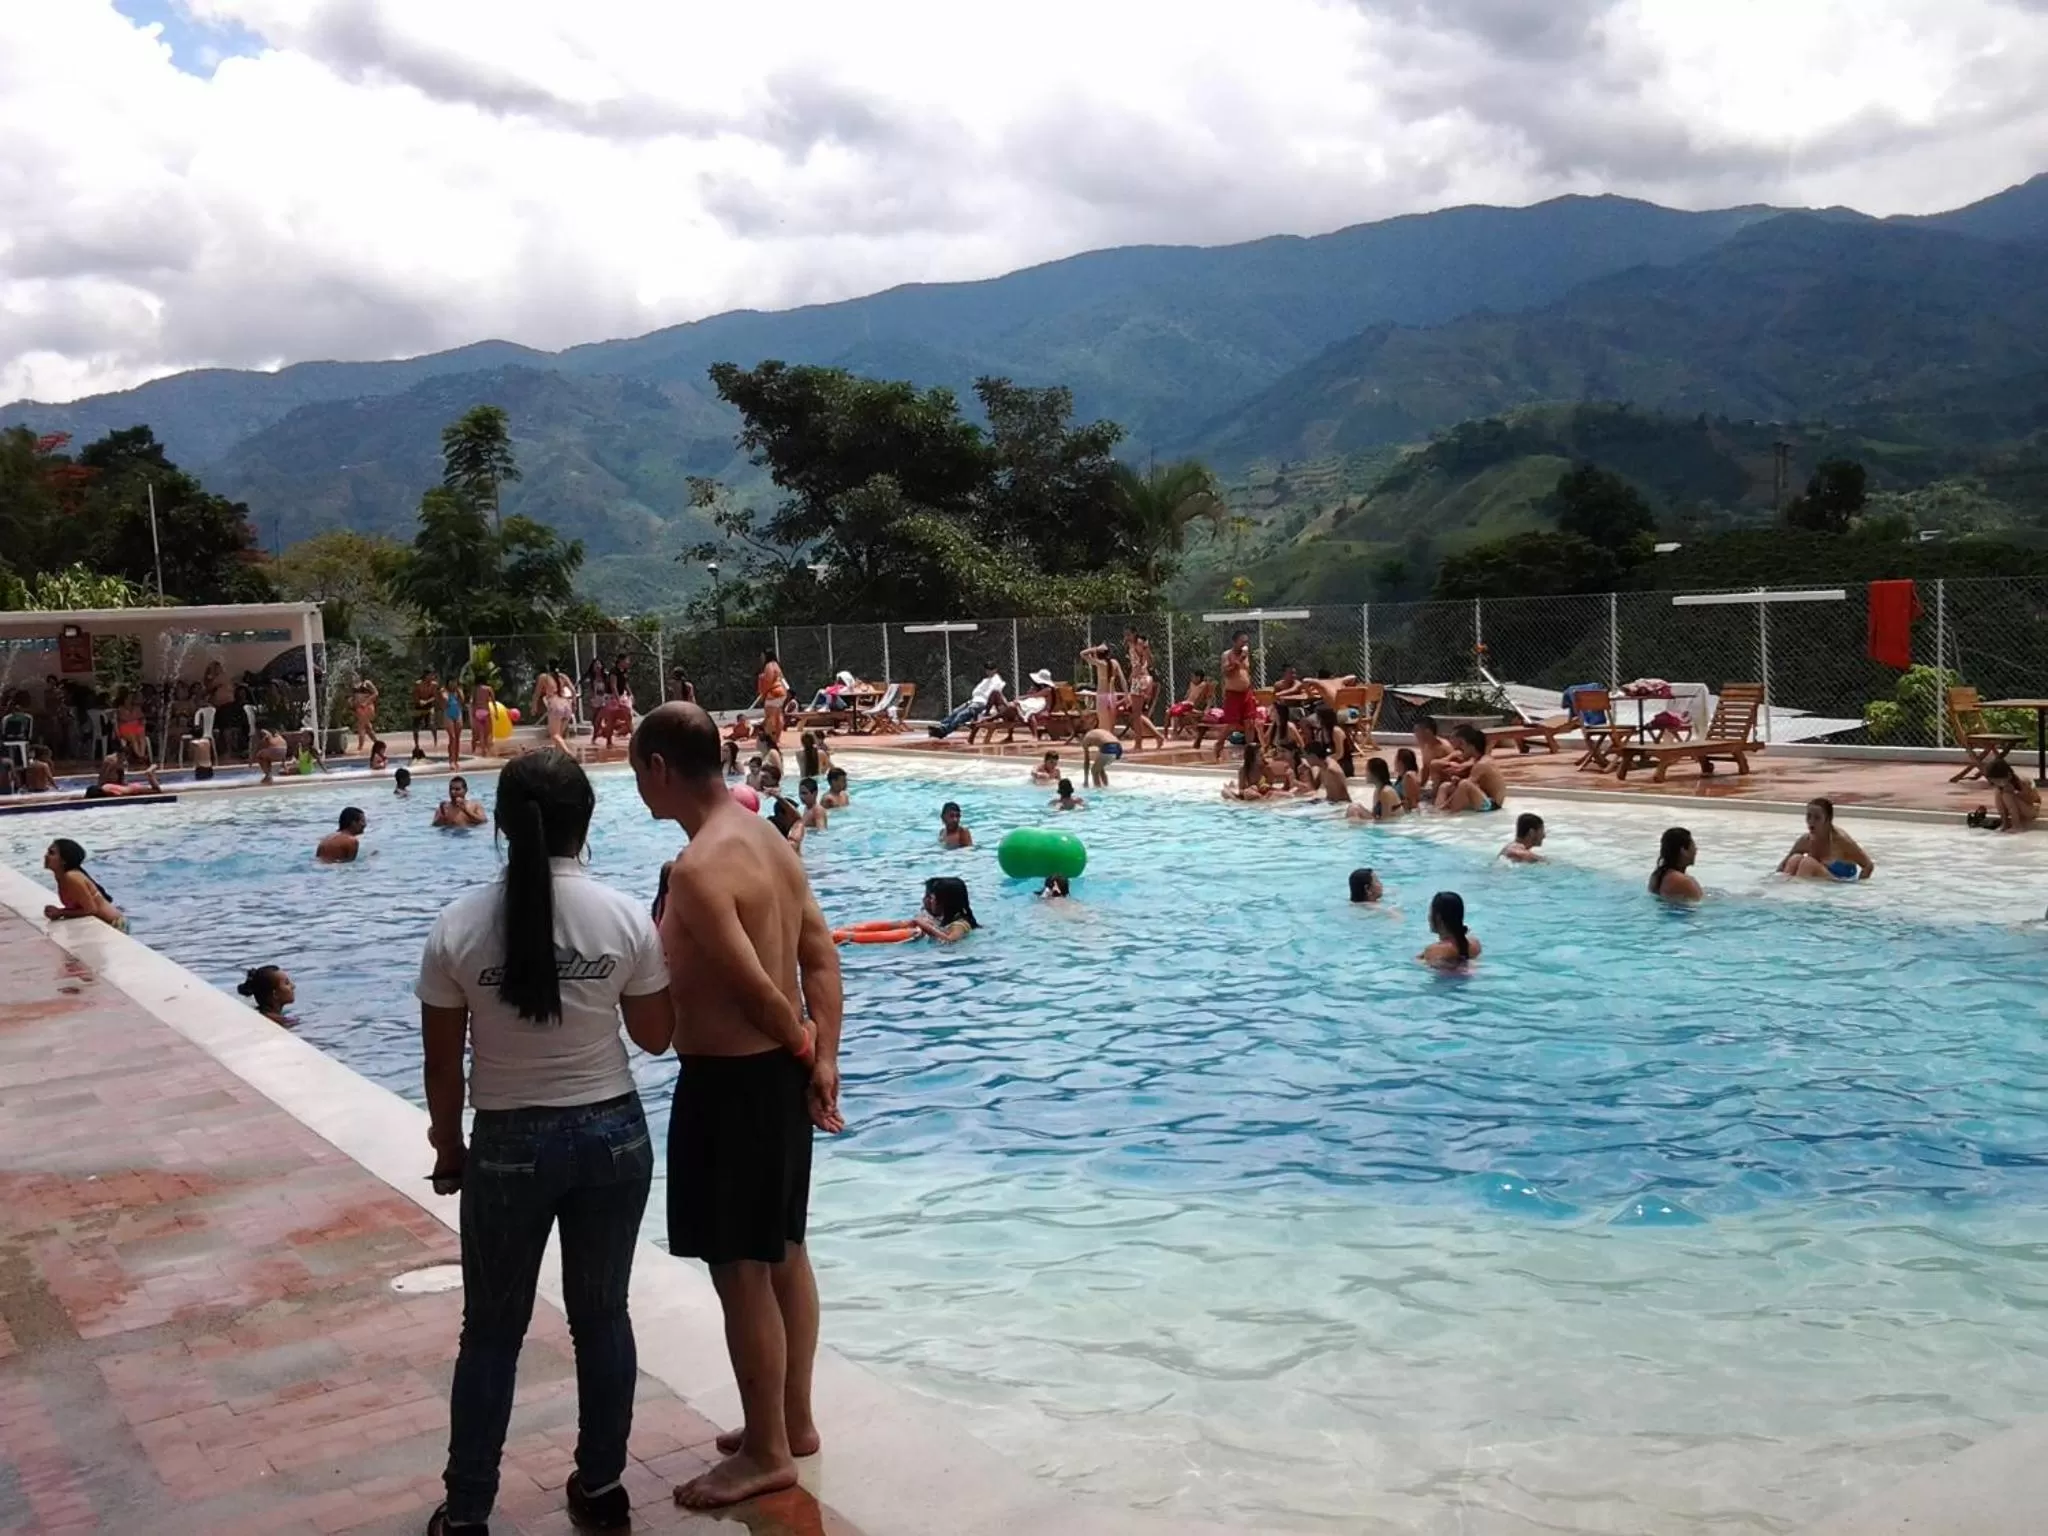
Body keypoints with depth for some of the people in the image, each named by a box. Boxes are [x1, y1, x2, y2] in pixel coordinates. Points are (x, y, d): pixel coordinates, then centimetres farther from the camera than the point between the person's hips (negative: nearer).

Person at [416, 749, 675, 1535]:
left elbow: (443, 1062, -3)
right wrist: (666, 939, 12)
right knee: (602, 1315, 16)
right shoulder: (625, 916, -10)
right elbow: (656, 1035, 1)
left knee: (491, 1330, 14)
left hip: (509, 1145, -1)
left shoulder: (460, 924, -10)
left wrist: (448, 1146, 13)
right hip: (614, 1135, 1)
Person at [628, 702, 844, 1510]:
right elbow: (821, 955, 6)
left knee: (739, 1269, 4)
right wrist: (822, 1059, 1)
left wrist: (803, 1047, -7)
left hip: (729, 1081, -10)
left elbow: (755, 987, -24)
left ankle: (767, 1452, 18)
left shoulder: (697, 868, -22)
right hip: (777, 1071, 10)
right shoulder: (769, 839, 7)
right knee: (783, 1252, 19)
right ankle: (793, 1421, 33)